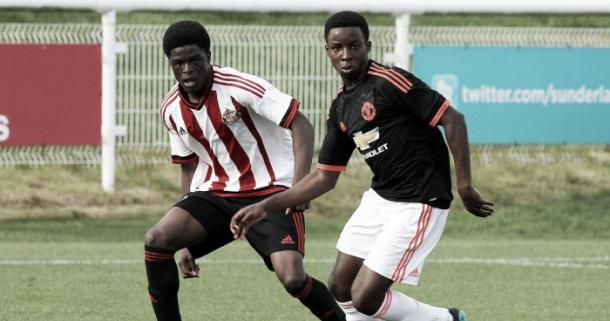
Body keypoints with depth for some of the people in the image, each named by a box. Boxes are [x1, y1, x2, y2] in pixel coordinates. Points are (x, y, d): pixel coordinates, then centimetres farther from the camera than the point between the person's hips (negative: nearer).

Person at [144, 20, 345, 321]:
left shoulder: (239, 87, -17)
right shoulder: (171, 110, 2)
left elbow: (301, 125, -16)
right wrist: (187, 239, 14)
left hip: (269, 192, -5)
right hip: (215, 194, 5)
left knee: (292, 278, -23)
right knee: (156, 240, -19)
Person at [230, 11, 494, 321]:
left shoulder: (390, 82, -16)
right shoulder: (340, 108, 9)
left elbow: (453, 119, -18)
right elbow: (325, 176, 15)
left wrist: (464, 185, -20)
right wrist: (265, 206, 10)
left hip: (419, 204, -9)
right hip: (379, 199, 9)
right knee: (340, 288, 11)